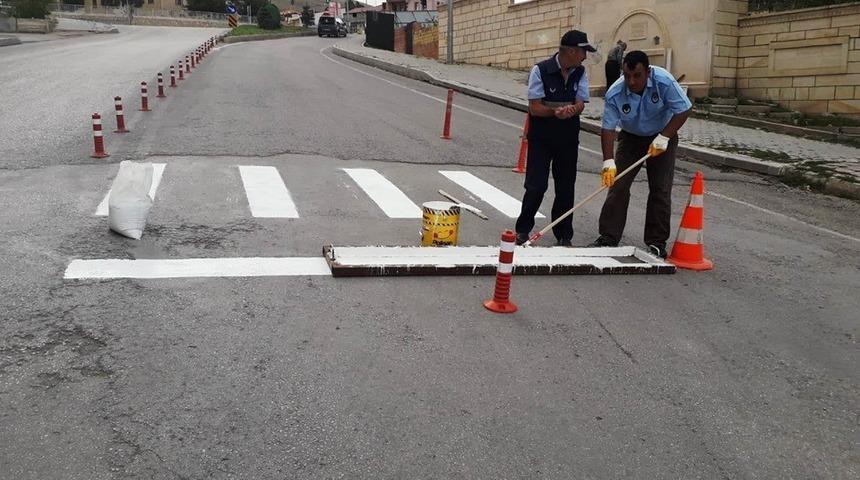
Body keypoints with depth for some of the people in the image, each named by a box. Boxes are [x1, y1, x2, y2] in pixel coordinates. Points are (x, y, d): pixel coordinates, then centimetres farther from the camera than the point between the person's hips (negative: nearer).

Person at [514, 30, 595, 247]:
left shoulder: (580, 73, 2)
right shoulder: (540, 70, -12)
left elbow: (580, 104, -6)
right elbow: (534, 108, -15)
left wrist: (570, 110, -29)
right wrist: (555, 111, -32)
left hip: (568, 139, 4)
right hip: (541, 138, -4)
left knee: (566, 188, 7)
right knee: (536, 187, -5)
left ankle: (564, 236, 20)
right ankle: (522, 230, 15)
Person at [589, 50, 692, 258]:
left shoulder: (664, 81, -27)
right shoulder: (615, 94, -24)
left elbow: (683, 110, -18)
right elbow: (608, 128, -23)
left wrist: (663, 137, -25)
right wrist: (608, 162, -32)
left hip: (662, 138, -1)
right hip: (631, 138, 1)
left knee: (660, 190, -4)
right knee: (617, 185, -7)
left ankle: (657, 242, 3)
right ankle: (608, 238, 0)